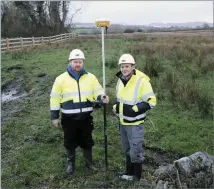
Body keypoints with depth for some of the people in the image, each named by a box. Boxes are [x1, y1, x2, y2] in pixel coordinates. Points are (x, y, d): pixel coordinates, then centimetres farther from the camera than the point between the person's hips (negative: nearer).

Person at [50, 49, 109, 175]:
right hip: (69, 118, -1)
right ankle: (71, 163, 34)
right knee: (70, 142, 13)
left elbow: (98, 92, 2)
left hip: (86, 117, 1)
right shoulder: (61, 79, -5)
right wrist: (55, 117, -1)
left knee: (87, 141, 15)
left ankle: (89, 162, 35)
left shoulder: (91, 77, -1)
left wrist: (102, 97, -22)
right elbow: (55, 98, 0)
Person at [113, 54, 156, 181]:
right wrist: (116, 107, 3)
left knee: (135, 152, 1)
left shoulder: (141, 81, -18)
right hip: (123, 122, 7)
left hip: (135, 124, -7)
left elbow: (151, 101, -17)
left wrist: (134, 108, -23)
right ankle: (130, 172, 39)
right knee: (127, 150, 21)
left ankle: (137, 177, 21)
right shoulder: (120, 80, 6)